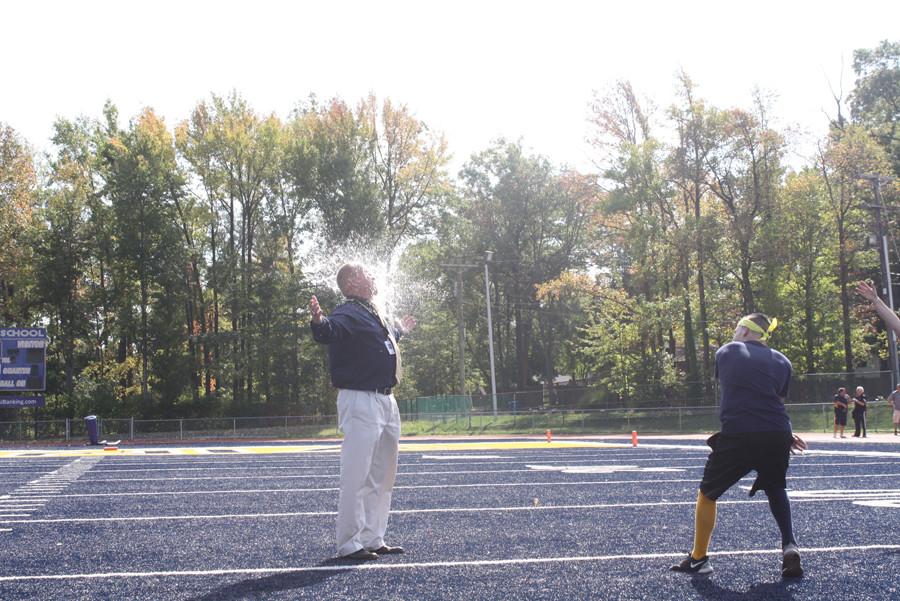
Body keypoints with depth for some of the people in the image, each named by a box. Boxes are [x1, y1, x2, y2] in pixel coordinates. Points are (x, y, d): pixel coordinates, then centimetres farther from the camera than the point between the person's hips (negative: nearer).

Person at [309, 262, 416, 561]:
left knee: (383, 475, 17)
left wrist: (400, 330, 56)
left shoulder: (373, 314, 17)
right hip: (361, 402, -10)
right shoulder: (348, 313, -13)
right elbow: (330, 331, -35)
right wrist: (319, 322, -58)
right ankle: (350, 544, -1)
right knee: (356, 476, -7)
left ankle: (373, 539, 27)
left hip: (386, 401, 10)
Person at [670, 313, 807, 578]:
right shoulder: (782, 362, 15)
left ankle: (698, 558, 20)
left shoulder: (726, 352, 14)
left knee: (707, 493, 17)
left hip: (737, 435, -2)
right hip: (777, 435, 3)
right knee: (776, 489, 30)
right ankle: (789, 547, 13)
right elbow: (777, 401, 10)